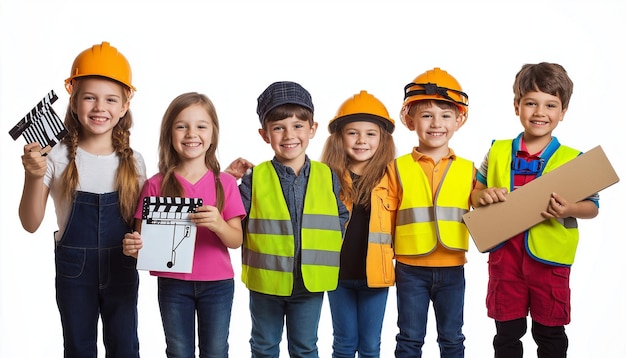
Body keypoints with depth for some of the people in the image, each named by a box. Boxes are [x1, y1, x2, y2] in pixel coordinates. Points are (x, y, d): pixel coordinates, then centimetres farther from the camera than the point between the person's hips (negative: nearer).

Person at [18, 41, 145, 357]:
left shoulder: (132, 162, -4)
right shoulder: (59, 158, -11)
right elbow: (31, 224, -12)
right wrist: (33, 176, -27)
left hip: (121, 268, 1)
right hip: (74, 269, -1)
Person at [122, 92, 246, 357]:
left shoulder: (225, 184, -2)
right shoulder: (156, 185, -3)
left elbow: (236, 240, -5)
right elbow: (143, 235, -1)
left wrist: (218, 224, -25)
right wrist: (132, 246, -24)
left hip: (217, 283, 0)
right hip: (173, 284, 0)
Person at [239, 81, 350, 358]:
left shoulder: (327, 177, -2)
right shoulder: (255, 178, -7)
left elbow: (342, 218, 5)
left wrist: (330, 250, -8)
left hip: (310, 283, 1)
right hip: (265, 282, -1)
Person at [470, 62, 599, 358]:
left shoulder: (572, 160, -5)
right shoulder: (498, 153, 2)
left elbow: (592, 207, -1)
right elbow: (475, 196, 10)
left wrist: (569, 209, -21)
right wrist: (483, 196, -12)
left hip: (550, 257, -2)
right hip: (505, 254, 2)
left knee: (550, 332, 12)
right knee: (507, 332, 14)